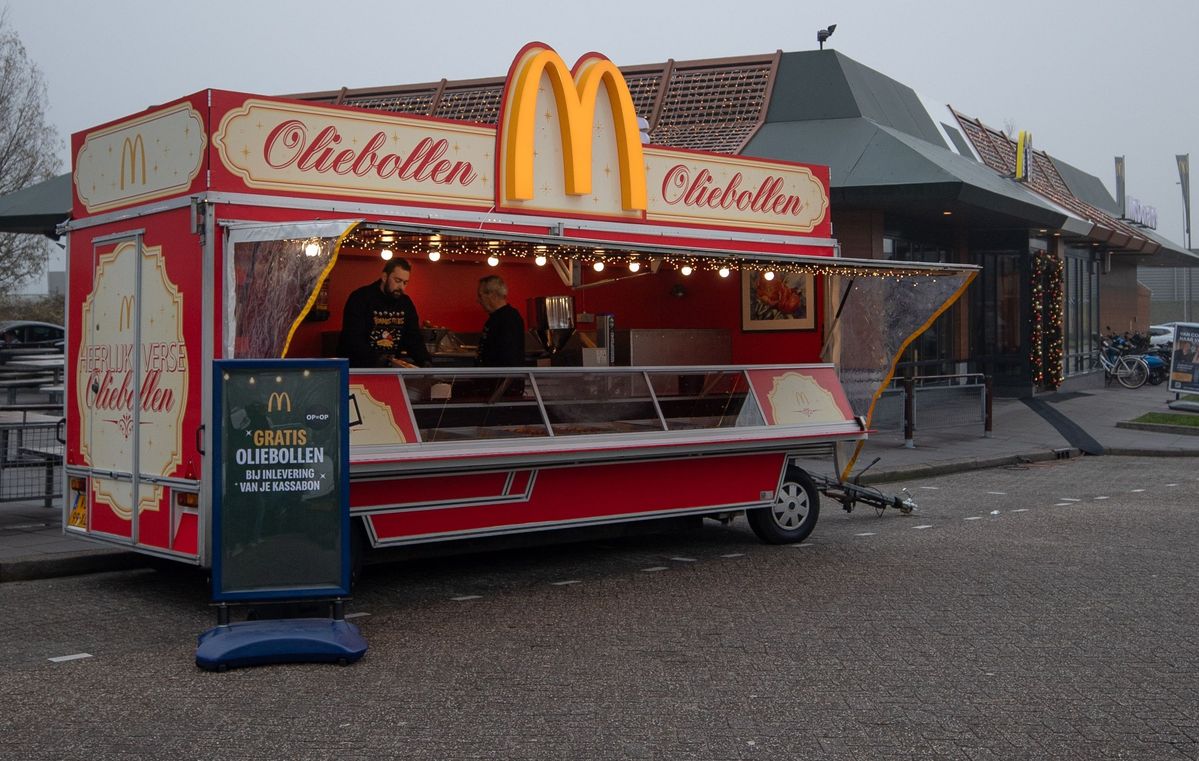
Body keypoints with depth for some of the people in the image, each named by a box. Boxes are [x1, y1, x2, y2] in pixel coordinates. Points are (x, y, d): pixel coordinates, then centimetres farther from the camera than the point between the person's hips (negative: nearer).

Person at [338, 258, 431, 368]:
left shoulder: (406, 302, 8)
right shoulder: (360, 298, -11)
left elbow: (414, 338, 8)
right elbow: (354, 340, -20)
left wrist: (426, 363, -12)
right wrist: (386, 362, -30)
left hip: (393, 366, 5)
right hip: (357, 367, -5)